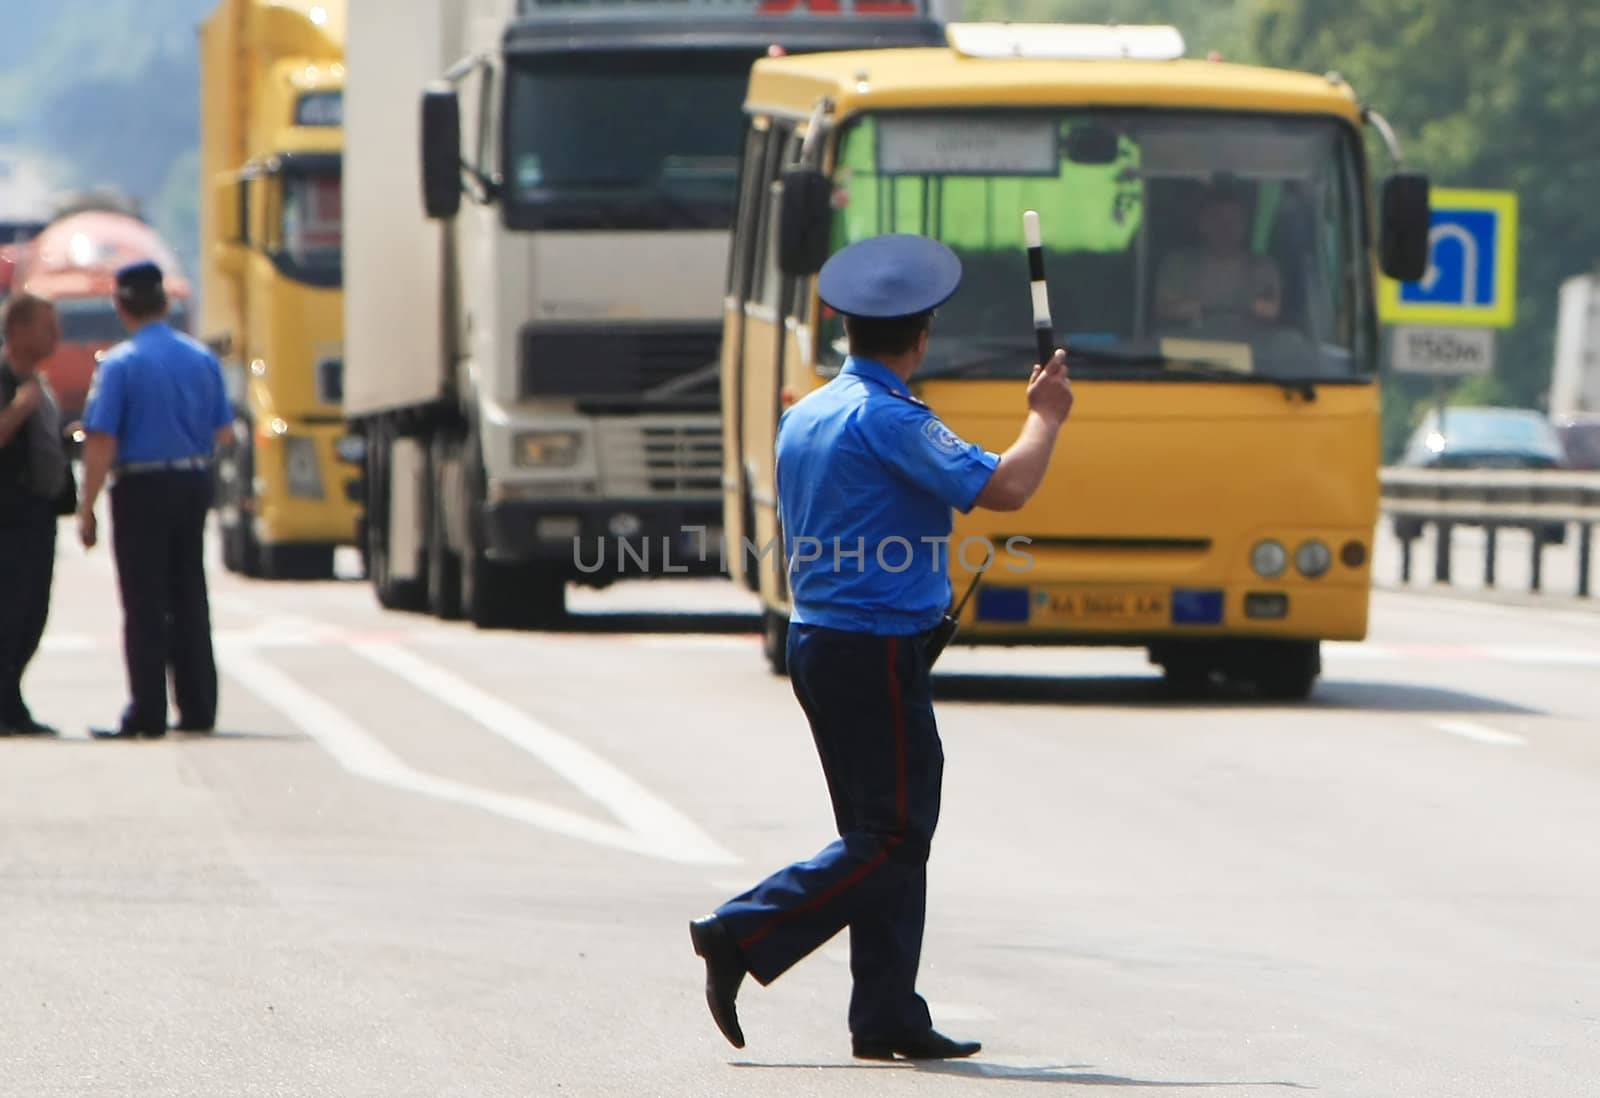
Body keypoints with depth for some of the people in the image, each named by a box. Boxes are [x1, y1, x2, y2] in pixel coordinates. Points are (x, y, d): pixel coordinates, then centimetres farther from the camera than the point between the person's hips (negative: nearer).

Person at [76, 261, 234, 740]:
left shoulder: (120, 363, -12)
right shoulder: (203, 359, 4)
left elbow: (101, 442, -16)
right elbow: (224, 433, 10)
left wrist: (87, 508, -11)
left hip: (142, 487, -5)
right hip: (195, 482, 5)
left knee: (145, 603, -1)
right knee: (190, 598, 13)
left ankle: (147, 713, -2)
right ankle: (198, 708, 14)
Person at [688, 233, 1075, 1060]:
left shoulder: (803, 417, 13)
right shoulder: (890, 418, -15)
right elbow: (1004, 488, -19)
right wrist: (1046, 417, -3)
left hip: (815, 641, 9)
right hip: (878, 651, -9)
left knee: (883, 833, 12)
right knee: (894, 834, -5)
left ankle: (887, 1018, 10)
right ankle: (743, 935, -13)